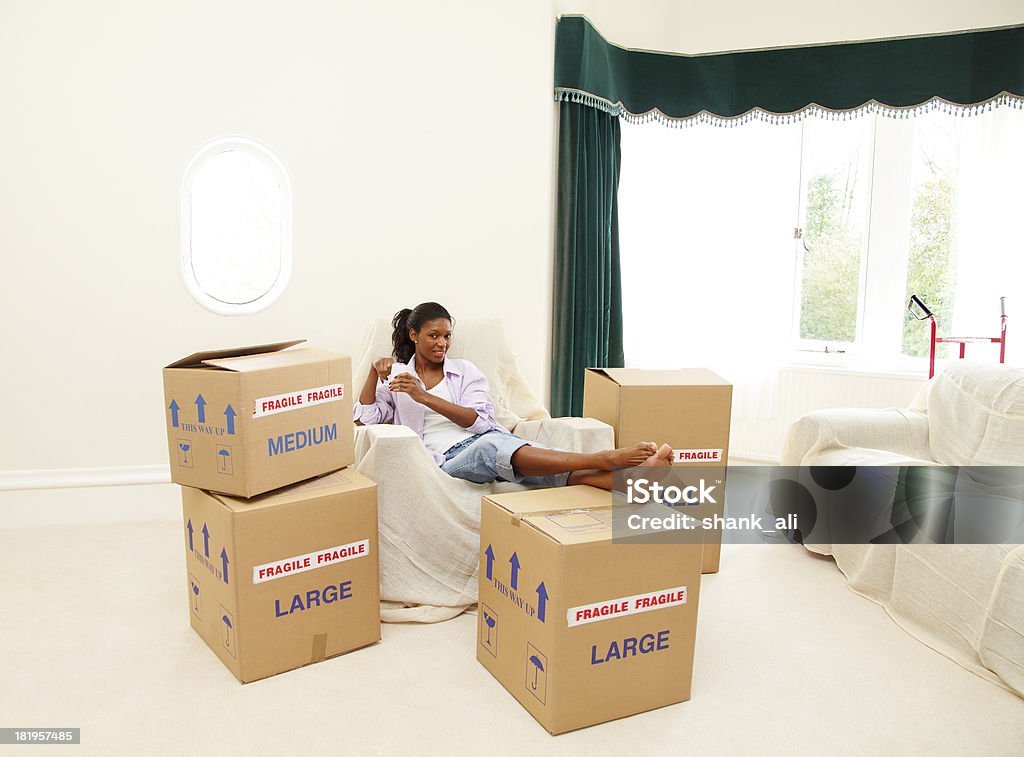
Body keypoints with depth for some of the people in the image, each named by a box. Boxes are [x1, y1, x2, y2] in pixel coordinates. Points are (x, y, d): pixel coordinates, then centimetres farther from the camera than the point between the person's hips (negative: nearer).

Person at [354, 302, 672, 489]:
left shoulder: (465, 370, 19)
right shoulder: (396, 376, 20)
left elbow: (479, 421, 3)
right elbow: (364, 417, 8)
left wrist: (424, 396, -6)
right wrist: (374, 371, -5)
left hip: (488, 438, 3)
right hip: (448, 455, -3)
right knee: (492, 445, -40)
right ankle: (605, 459, -56)